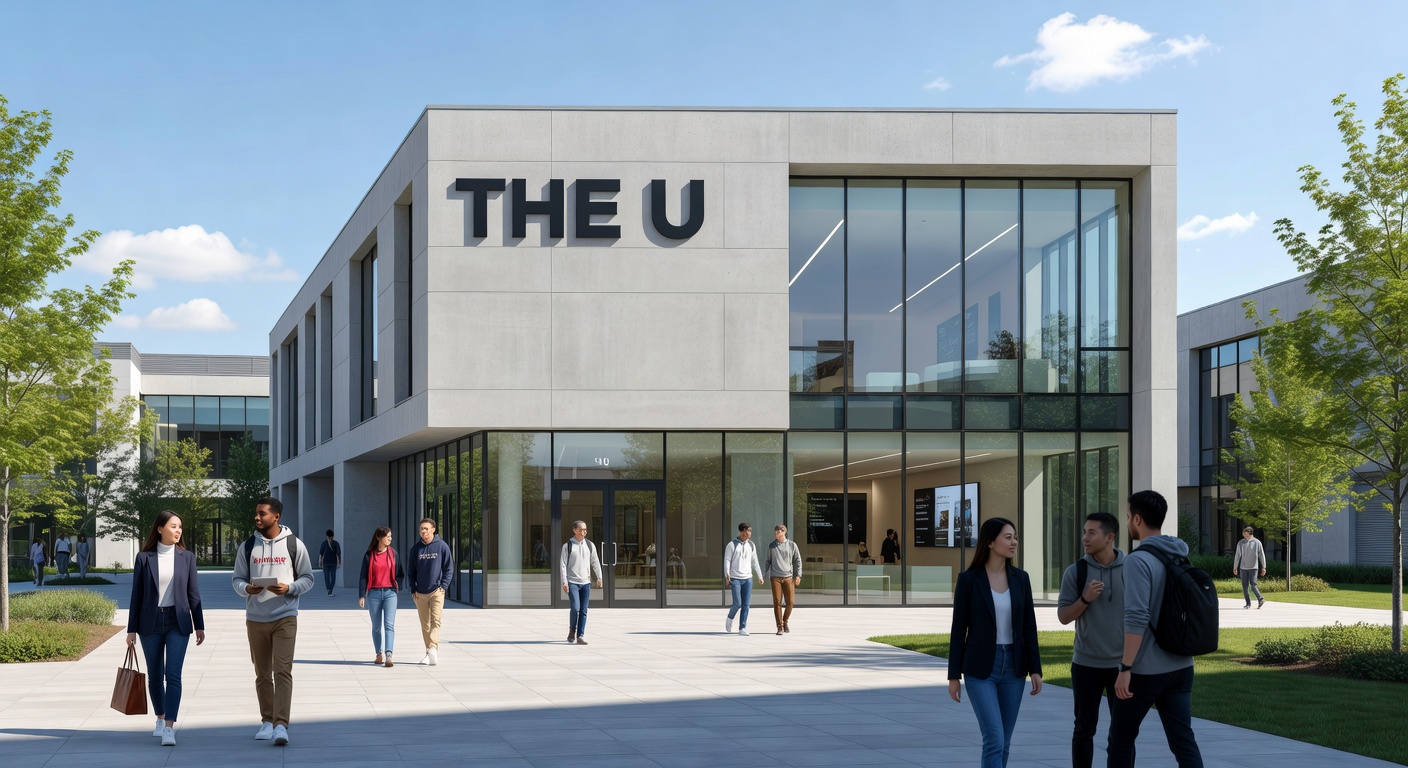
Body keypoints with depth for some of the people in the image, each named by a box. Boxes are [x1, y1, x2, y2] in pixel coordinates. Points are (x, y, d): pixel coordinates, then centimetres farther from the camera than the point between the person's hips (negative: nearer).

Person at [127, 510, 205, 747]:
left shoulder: (186, 557, 3)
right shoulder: (144, 558, 0)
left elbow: (193, 593, 6)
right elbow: (136, 595, 2)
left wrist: (199, 625, 5)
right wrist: (132, 629, 0)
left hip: (178, 622, -1)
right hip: (150, 622, 1)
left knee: (173, 675, -12)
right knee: (155, 675, 11)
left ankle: (169, 728, -14)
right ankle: (160, 719, 32)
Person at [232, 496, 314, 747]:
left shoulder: (294, 545, 0)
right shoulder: (248, 546, 7)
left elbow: (307, 578, 3)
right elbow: (238, 579, 9)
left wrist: (288, 588, -16)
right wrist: (247, 588, -14)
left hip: (285, 617, -3)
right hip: (255, 618, 3)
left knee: (282, 671, -12)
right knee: (262, 674, 10)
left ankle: (281, 725, -16)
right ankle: (267, 721, 22)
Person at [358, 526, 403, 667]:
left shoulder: (393, 553, 6)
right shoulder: (369, 555, 1)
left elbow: (400, 573, 15)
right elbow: (363, 576, 2)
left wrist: (397, 586, 0)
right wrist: (361, 596, -3)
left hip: (390, 593, 0)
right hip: (374, 593, 0)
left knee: (389, 625, -13)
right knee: (376, 626, 8)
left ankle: (389, 656, -22)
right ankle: (379, 654, 20)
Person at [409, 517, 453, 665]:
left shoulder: (442, 546, -1)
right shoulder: (416, 549, 8)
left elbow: (449, 568, 2)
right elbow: (412, 571, 13)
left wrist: (444, 586, -9)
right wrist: (413, 589, 3)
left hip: (437, 591, -4)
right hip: (420, 593, 4)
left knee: (436, 621, -16)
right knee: (425, 624, 7)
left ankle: (433, 649, -27)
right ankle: (430, 653, 14)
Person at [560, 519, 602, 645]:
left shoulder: (590, 545, 8)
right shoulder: (567, 546, -2)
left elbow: (595, 562, 13)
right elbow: (563, 565, -3)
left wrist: (599, 577, 3)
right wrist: (564, 582, -9)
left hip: (586, 582, 3)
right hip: (572, 582, -3)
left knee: (583, 611, 0)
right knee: (575, 608, -14)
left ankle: (580, 636, 4)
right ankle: (572, 630, 10)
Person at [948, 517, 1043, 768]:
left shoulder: (1020, 578, 4)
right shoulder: (968, 579, -7)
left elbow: (1029, 627, 6)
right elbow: (958, 629, -5)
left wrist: (1035, 669, 0)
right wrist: (953, 676, -5)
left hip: (1013, 667, 4)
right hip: (980, 668, -4)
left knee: (1003, 742, 8)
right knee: (994, 739, -13)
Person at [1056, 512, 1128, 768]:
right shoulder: (1075, 572, -3)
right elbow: (1063, 616, -2)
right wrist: (1085, 599, -21)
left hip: (1122, 664, 0)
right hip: (1086, 664, 0)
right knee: (1084, 729, 7)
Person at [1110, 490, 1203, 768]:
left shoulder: (1139, 560, -15)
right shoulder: (1180, 557, 9)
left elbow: (1137, 618, -22)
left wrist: (1126, 668, -21)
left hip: (1146, 669, -6)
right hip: (1180, 666, 7)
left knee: (1122, 736, 11)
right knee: (1183, 740, 1)